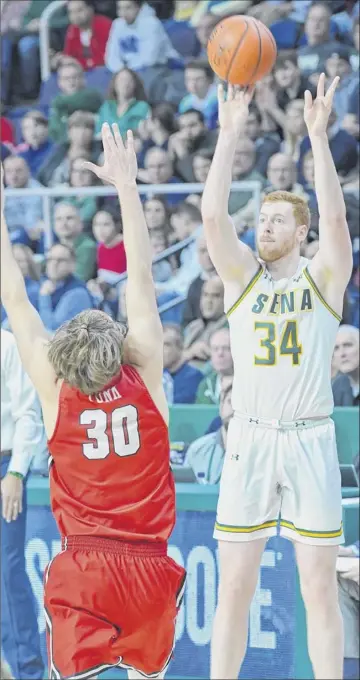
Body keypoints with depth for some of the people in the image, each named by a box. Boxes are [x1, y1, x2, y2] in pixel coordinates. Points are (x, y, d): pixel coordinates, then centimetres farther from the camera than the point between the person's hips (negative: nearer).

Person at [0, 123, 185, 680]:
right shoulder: (145, 376, -3)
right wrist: (126, 186, 6)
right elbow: (142, 278, 2)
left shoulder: (54, 388, -4)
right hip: (150, 567, 1)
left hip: (80, 569, -1)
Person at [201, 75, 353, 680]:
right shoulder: (242, 276, 8)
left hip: (310, 441, -1)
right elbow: (212, 214, -8)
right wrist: (229, 135, -14)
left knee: (320, 589, 1)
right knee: (234, 587, 2)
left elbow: (335, 217, -14)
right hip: (250, 440, 1)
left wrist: (318, 136, -19)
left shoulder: (323, 278, 4)